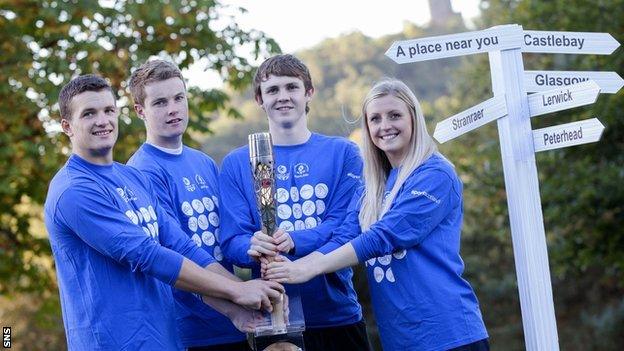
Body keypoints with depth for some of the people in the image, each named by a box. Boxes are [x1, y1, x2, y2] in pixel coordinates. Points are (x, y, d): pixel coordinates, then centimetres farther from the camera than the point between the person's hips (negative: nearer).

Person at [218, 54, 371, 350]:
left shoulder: (342, 153, 3)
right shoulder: (236, 164, 4)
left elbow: (346, 224, -8)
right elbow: (232, 240, -3)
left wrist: (294, 242, -26)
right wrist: (253, 248, -27)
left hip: (339, 313, 0)